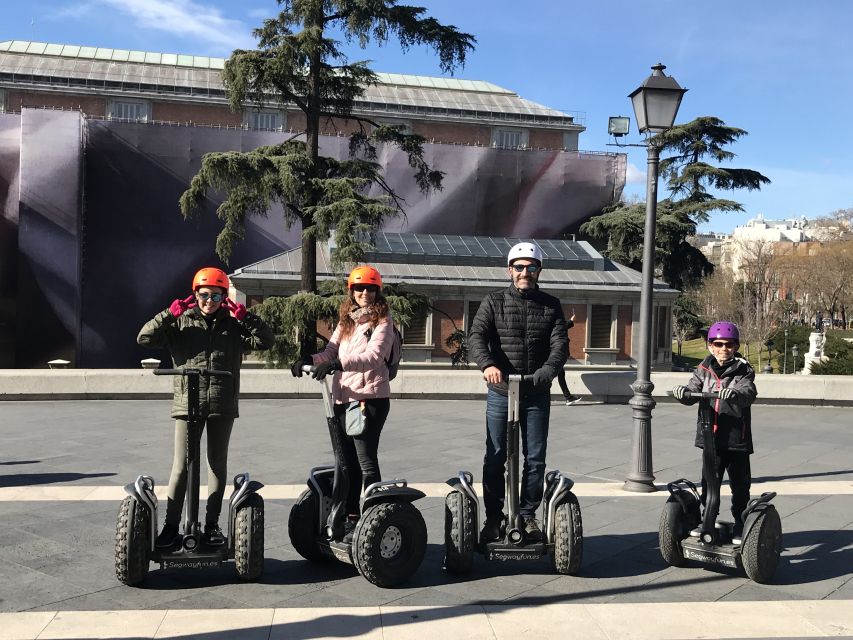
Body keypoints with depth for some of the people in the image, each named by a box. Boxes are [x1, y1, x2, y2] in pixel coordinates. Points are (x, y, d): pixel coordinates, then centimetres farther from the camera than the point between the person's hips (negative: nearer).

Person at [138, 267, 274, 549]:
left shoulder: (233, 325, 7)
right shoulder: (181, 323, 5)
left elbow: (265, 340, -1)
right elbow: (144, 338, -1)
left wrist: (244, 315, -9)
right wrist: (170, 313, -10)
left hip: (222, 406, 2)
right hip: (187, 404, -1)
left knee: (217, 464, 10)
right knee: (181, 467, -1)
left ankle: (212, 524, 20)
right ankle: (171, 526, 9)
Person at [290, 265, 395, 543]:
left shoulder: (382, 321, -3)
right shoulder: (345, 321, 18)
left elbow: (373, 356, -18)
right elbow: (331, 351, 11)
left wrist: (337, 364, -31)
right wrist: (309, 360, -10)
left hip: (370, 397, -7)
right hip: (343, 397, 7)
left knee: (366, 460, -6)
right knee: (346, 462, 12)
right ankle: (351, 518, 22)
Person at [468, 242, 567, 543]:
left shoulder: (551, 306, 8)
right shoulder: (494, 302, 3)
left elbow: (560, 344, -3)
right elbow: (477, 335, -11)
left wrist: (546, 372, -23)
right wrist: (487, 364, -31)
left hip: (537, 394, 2)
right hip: (500, 393, -1)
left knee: (535, 459, 7)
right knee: (495, 458, 4)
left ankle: (528, 515, 20)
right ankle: (493, 518, 15)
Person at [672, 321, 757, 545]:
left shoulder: (743, 370, -4)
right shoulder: (704, 370, 6)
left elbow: (748, 393, -22)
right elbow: (693, 391, -4)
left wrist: (735, 394, -44)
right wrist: (683, 392, -28)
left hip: (737, 438, -3)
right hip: (711, 436, 3)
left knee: (740, 483, 7)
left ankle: (740, 525, 21)